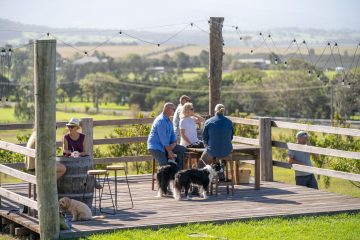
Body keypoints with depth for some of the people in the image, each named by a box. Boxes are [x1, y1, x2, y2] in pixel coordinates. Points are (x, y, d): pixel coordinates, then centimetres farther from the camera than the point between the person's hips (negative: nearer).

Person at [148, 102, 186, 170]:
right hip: (156, 147, -9)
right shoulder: (161, 120, -19)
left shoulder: (169, 121, 12)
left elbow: (172, 134, 15)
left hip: (166, 145, 9)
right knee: (165, 165, -22)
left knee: (182, 149, -4)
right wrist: (169, 151, -19)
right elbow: (163, 137, -22)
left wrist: (174, 143, -8)